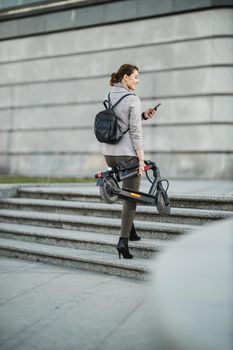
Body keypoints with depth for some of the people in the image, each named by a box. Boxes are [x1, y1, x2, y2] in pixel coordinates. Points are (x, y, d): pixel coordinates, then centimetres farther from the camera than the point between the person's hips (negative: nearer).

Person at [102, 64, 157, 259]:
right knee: (131, 197, 0)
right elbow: (135, 131, -14)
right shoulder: (133, 100, -11)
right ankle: (124, 240, -9)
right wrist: (141, 158, -12)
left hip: (109, 154, 7)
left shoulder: (110, 97, 10)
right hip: (127, 154, -7)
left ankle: (131, 229, 28)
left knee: (127, 192, 26)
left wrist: (144, 116, 11)